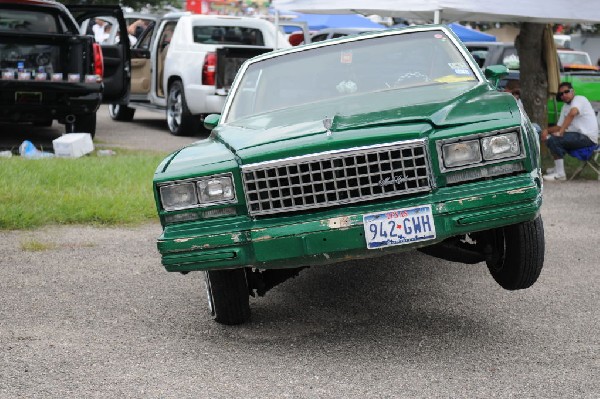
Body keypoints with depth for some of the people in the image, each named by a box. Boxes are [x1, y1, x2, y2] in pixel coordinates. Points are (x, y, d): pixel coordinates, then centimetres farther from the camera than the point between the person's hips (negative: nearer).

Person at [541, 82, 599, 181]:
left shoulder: (579, 99, -9)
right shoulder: (565, 107, 20)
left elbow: (572, 113, -30)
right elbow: (560, 126, 19)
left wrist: (561, 132, -33)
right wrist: (547, 130, -2)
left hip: (588, 137, -10)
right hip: (578, 135, 10)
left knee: (554, 139, -24)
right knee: (549, 137, 15)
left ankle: (560, 174, -20)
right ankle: (557, 168, 20)